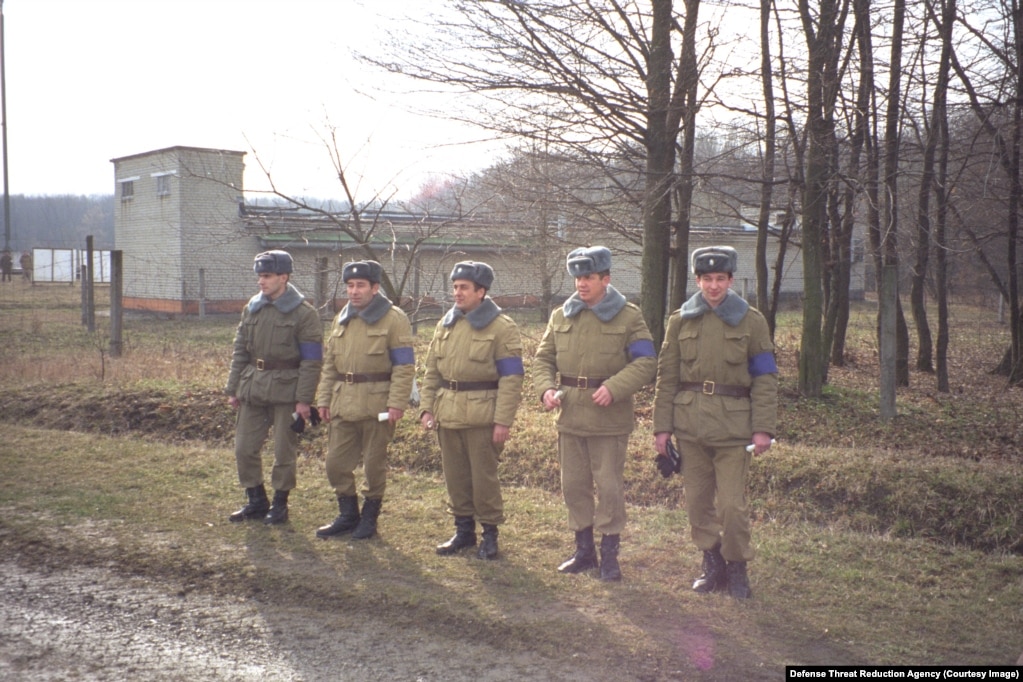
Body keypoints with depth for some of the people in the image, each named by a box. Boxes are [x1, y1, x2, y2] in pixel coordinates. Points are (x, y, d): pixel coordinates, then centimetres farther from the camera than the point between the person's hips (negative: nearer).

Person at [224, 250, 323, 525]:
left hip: (285, 391, -6)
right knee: (244, 448, 8)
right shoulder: (252, 307, 8)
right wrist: (233, 388, 9)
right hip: (252, 389, 6)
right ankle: (257, 501, 23)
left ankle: (280, 505, 19)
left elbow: (311, 361, -11)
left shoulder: (304, 313, -9)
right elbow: (240, 350, 13)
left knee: (284, 451, 4)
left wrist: (303, 399, -15)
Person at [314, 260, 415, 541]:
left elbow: (404, 366, -11)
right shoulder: (342, 319, 13)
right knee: (336, 463, 8)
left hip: (376, 404, -6)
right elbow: (329, 363, 17)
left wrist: (397, 403, -18)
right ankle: (348, 515, 25)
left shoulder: (394, 319, -7)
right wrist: (324, 398, 9)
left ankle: (369, 518, 21)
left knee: (374, 464, 5)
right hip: (343, 403, 6)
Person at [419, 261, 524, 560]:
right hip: (447, 413, 6)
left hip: (482, 415, -6)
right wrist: (427, 407, 5)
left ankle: (490, 532, 17)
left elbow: (511, 378, -11)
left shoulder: (502, 327, -7)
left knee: (484, 477, 2)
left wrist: (503, 420, -16)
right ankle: (464, 529, 26)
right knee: (455, 476, 12)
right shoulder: (446, 324, 11)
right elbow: (432, 370, 15)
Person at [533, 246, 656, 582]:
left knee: (609, 487, 1)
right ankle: (584, 551, 25)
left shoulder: (629, 316, -3)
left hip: (609, 418, -4)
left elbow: (645, 362, -8)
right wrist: (546, 388, -7)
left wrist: (613, 388, -22)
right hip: (569, 416, 4)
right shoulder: (561, 316, 8)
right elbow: (543, 358, 13)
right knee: (574, 485, 11)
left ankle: (609, 556, 13)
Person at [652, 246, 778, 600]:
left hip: (733, 424, -2)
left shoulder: (751, 320, 2)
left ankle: (737, 568, 16)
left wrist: (763, 427, -7)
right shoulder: (680, 320, 6)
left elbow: (765, 378, 1)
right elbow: (666, 377, 7)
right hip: (689, 422, 3)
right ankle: (712, 565, 24)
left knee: (732, 504, -3)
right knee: (697, 501, 9)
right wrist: (662, 426, 1)